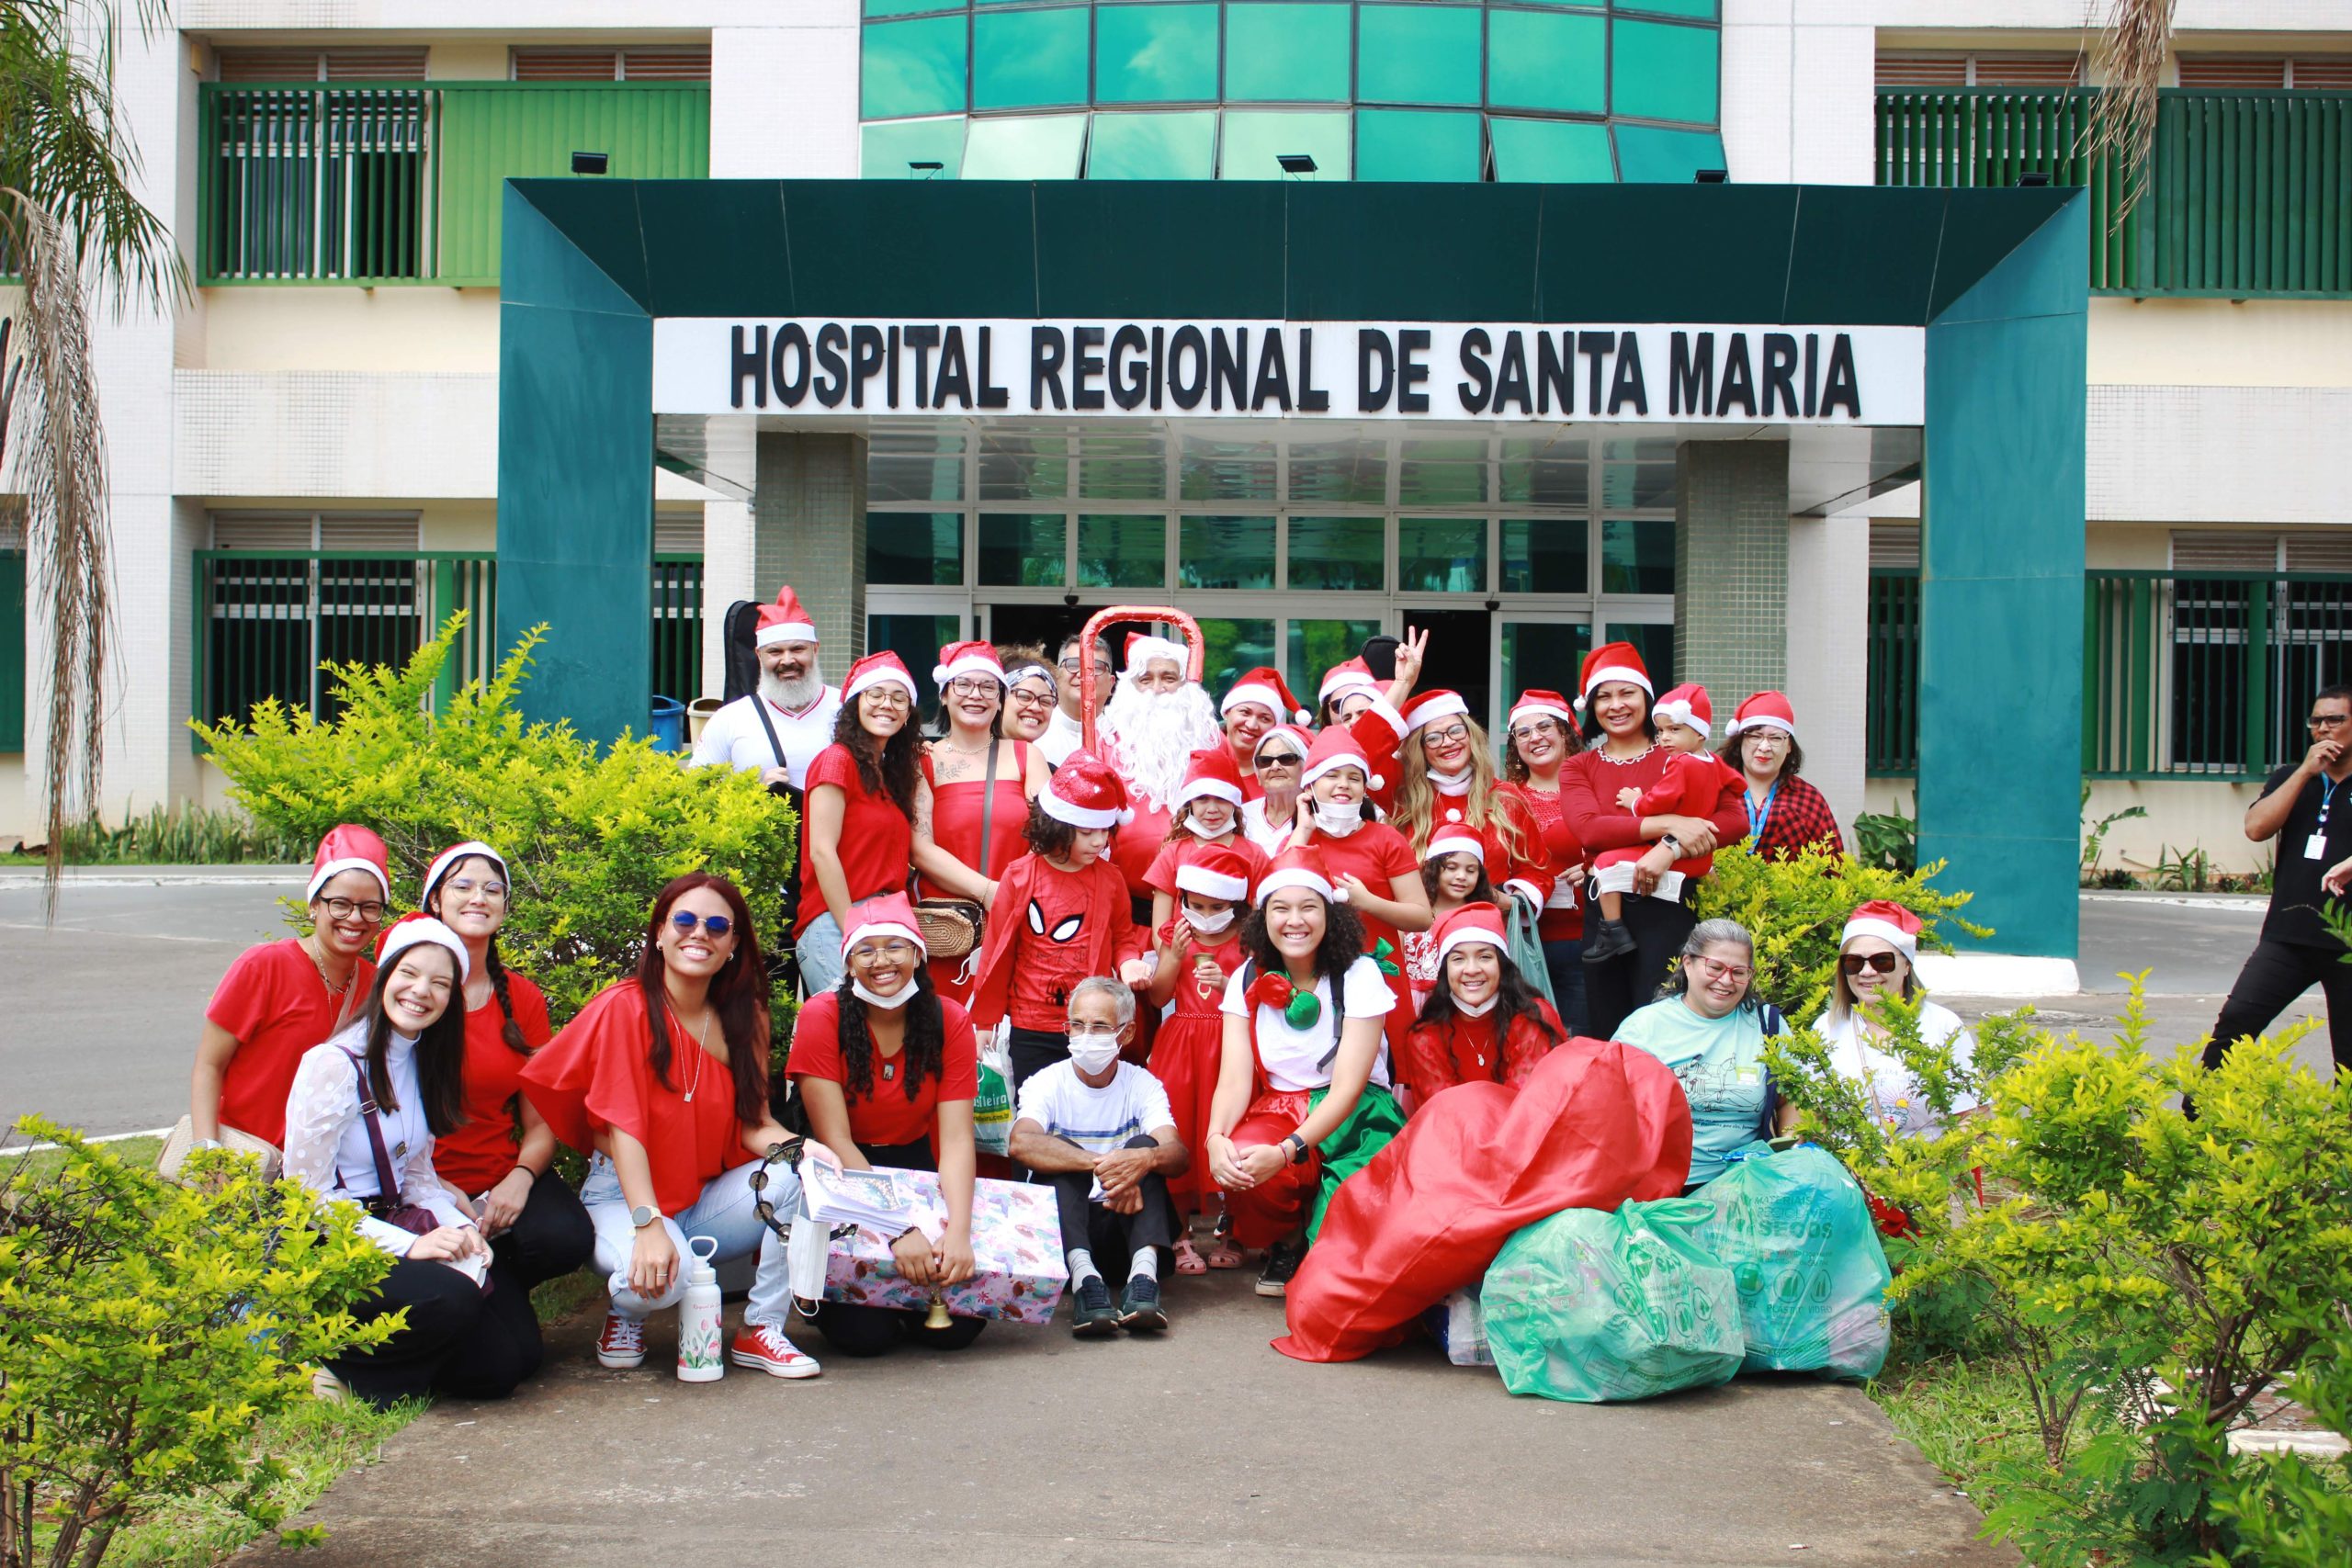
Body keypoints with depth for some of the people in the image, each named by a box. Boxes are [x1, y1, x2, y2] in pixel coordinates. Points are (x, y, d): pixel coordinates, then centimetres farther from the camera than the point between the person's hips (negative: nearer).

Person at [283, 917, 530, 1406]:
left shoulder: (424, 1063, 10)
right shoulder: (333, 1065, -15)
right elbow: (306, 1197, -15)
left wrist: (458, 1228, -6)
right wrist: (409, 1245, -21)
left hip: (392, 1228, 7)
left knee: (512, 1358, -8)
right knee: (450, 1299, -33)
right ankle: (332, 1361, -9)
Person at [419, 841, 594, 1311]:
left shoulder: (524, 999, 7)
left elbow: (541, 1122, 8)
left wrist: (520, 1178, -14)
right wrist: (433, 1188, -19)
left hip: (503, 1177, 4)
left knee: (567, 1237, -27)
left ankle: (499, 1290, 3)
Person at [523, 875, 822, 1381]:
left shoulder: (746, 1015, 4)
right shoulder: (624, 1007, -11)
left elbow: (753, 1125, -1)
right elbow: (622, 1126, -18)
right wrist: (648, 1226, -29)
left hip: (709, 1197, 5)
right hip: (626, 1197, -4)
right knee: (661, 1279, -36)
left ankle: (761, 1330, -11)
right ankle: (626, 1312, 4)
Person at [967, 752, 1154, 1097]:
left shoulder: (1110, 879, 0)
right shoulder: (1020, 877, -5)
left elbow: (1123, 936, 15)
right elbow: (997, 950, 3)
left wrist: (1129, 962, -8)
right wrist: (987, 1023, 8)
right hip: (1030, 1031, -1)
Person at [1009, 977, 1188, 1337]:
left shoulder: (1142, 1085, 2)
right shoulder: (1047, 1083, -2)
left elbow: (1178, 1155, -16)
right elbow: (1021, 1143, -26)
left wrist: (1147, 1159, -42)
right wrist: (1101, 1165, -40)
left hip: (1125, 1223, 1)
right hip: (1064, 1225, -1)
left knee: (1144, 1146, -21)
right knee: (1058, 1149, -24)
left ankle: (1144, 1271, -40)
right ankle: (1083, 1275, -43)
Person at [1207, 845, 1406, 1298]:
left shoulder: (1359, 975, -9)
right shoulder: (1248, 980, 2)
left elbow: (1347, 1088, -15)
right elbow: (1235, 1079, -6)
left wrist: (1287, 1151, -30)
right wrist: (1216, 1137, -29)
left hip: (1353, 1119, -2)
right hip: (1278, 1112, 3)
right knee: (1238, 1167, -34)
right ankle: (1284, 1244, 1)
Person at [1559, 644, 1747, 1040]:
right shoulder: (1577, 768, 11)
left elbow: (1736, 819, -6)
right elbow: (1588, 829, -9)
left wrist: (1670, 848, -20)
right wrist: (1669, 824, -17)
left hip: (1666, 902, -2)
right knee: (1606, 1029, 6)